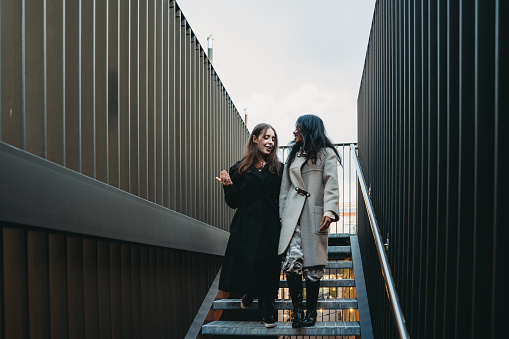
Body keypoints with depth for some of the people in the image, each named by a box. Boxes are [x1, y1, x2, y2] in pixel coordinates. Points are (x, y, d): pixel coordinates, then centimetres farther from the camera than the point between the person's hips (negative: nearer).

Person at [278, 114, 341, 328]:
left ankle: (310, 310, 10)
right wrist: (282, 214, 11)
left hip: (315, 214, -3)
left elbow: (331, 184, -5)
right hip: (293, 214, 3)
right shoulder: (293, 155, 23)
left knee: (313, 266, -1)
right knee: (292, 261, -13)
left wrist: (329, 211, -19)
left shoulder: (326, 154, 7)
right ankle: (297, 309, -7)